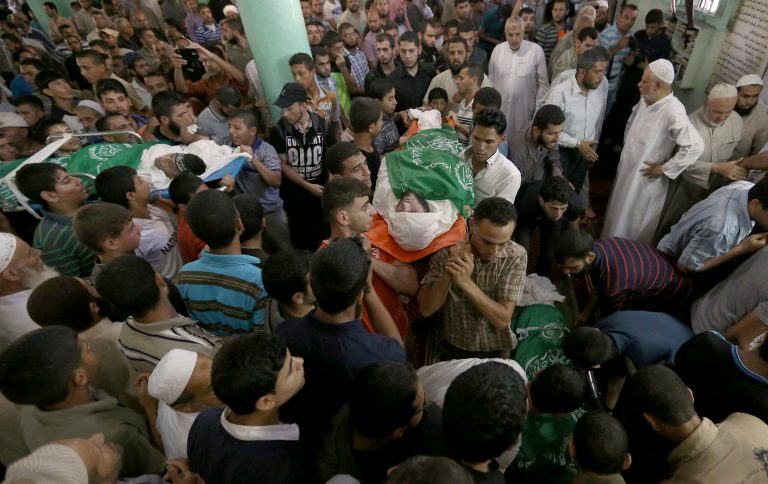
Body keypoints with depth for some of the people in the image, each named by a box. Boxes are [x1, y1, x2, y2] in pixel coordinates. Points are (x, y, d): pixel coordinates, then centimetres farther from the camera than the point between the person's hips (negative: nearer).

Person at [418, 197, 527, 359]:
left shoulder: (516, 256, -15)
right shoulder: (447, 250, -13)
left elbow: (502, 319, -19)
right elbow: (425, 309, -14)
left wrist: (466, 282, -31)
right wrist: (448, 274, -29)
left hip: (496, 349, -1)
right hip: (455, 346, 1)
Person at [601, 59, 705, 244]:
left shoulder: (673, 113, -27)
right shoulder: (646, 100, -2)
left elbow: (695, 146, -32)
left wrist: (665, 169, -24)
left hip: (645, 179, -8)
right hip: (626, 170, 8)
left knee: (632, 226, 9)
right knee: (617, 217, 24)